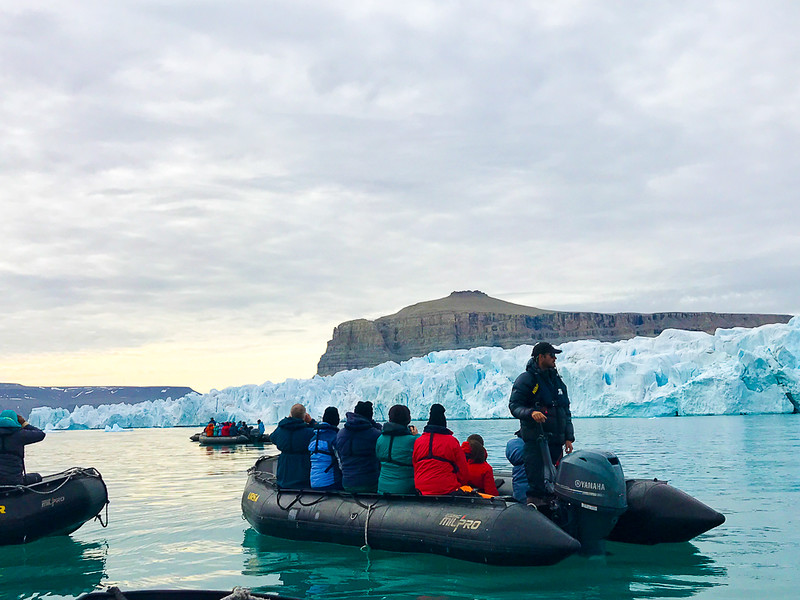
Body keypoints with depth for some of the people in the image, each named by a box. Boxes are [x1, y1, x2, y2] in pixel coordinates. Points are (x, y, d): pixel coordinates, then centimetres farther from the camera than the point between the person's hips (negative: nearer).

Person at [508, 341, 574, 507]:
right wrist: (531, 412, -26)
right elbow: (514, 405, -6)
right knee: (537, 480, -10)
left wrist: (569, 437, 15)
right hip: (535, 439, -6)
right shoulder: (526, 379, -1)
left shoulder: (557, 380, 20)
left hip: (556, 440, 6)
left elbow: (566, 411, 23)